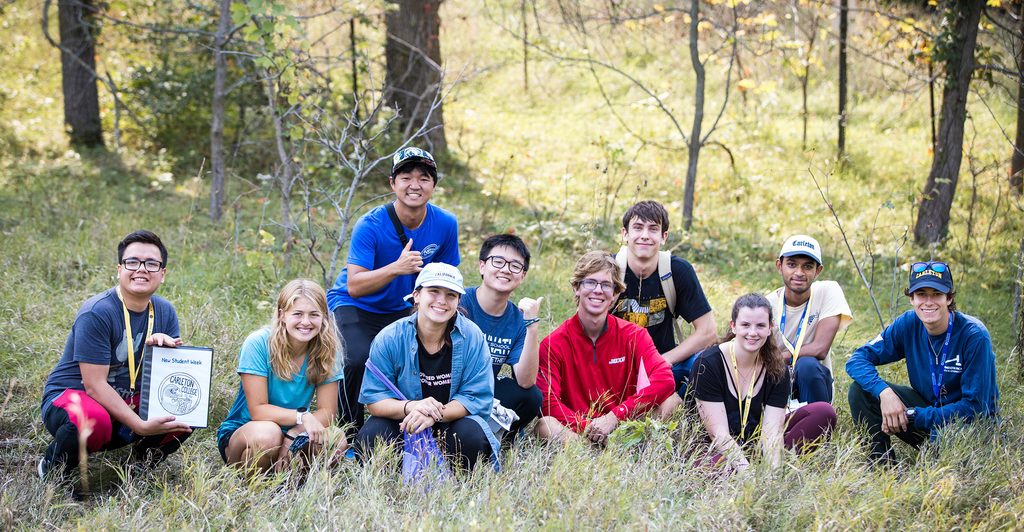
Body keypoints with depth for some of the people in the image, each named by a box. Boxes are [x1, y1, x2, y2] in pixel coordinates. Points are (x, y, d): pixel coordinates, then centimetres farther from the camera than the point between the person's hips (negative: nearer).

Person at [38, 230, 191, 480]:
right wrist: (140, 426, -29)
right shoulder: (96, 312, -19)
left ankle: (141, 465, 7)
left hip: (127, 402, 6)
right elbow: (95, 385, -22)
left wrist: (161, 345, -21)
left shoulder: (165, 311, 2)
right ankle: (53, 469, -8)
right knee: (94, 421, -40)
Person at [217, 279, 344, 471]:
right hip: (241, 430, -3)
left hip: (292, 432, 3)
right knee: (267, 434, -38)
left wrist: (293, 435, -26)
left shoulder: (327, 350, -8)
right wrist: (302, 416, -33)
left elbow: (327, 411, -8)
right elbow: (258, 410, -20)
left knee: (337, 441, -27)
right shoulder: (258, 344, -18)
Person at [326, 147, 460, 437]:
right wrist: (397, 267, -44)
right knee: (357, 360, -30)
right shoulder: (370, 225, -24)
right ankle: (351, 435, -10)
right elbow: (354, 286, -31)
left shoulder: (445, 224, -10)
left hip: (399, 311, 5)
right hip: (353, 308, -5)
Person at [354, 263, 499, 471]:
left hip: (452, 421, 0)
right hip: (401, 422, 0)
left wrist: (435, 414, -31)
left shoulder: (472, 337, -10)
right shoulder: (389, 339, -11)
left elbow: (477, 396, -13)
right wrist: (410, 407, -33)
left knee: (472, 436, -32)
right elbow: (373, 399, -12)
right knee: (370, 438, -29)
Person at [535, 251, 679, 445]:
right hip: (577, 429, -2)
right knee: (545, 425, -33)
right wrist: (588, 428, -26)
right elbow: (548, 403, -12)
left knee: (672, 400, -22)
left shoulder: (633, 335, 2)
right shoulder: (553, 343, -2)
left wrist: (614, 417, -23)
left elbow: (665, 380, -15)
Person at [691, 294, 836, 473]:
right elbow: (718, 432, -18)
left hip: (756, 447, 5)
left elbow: (772, 431, -11)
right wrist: (745, 469, -33)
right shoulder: (707, 364, -13)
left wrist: (773, 470, -31)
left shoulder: (777, 370, 0)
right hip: (716, 452, -5)